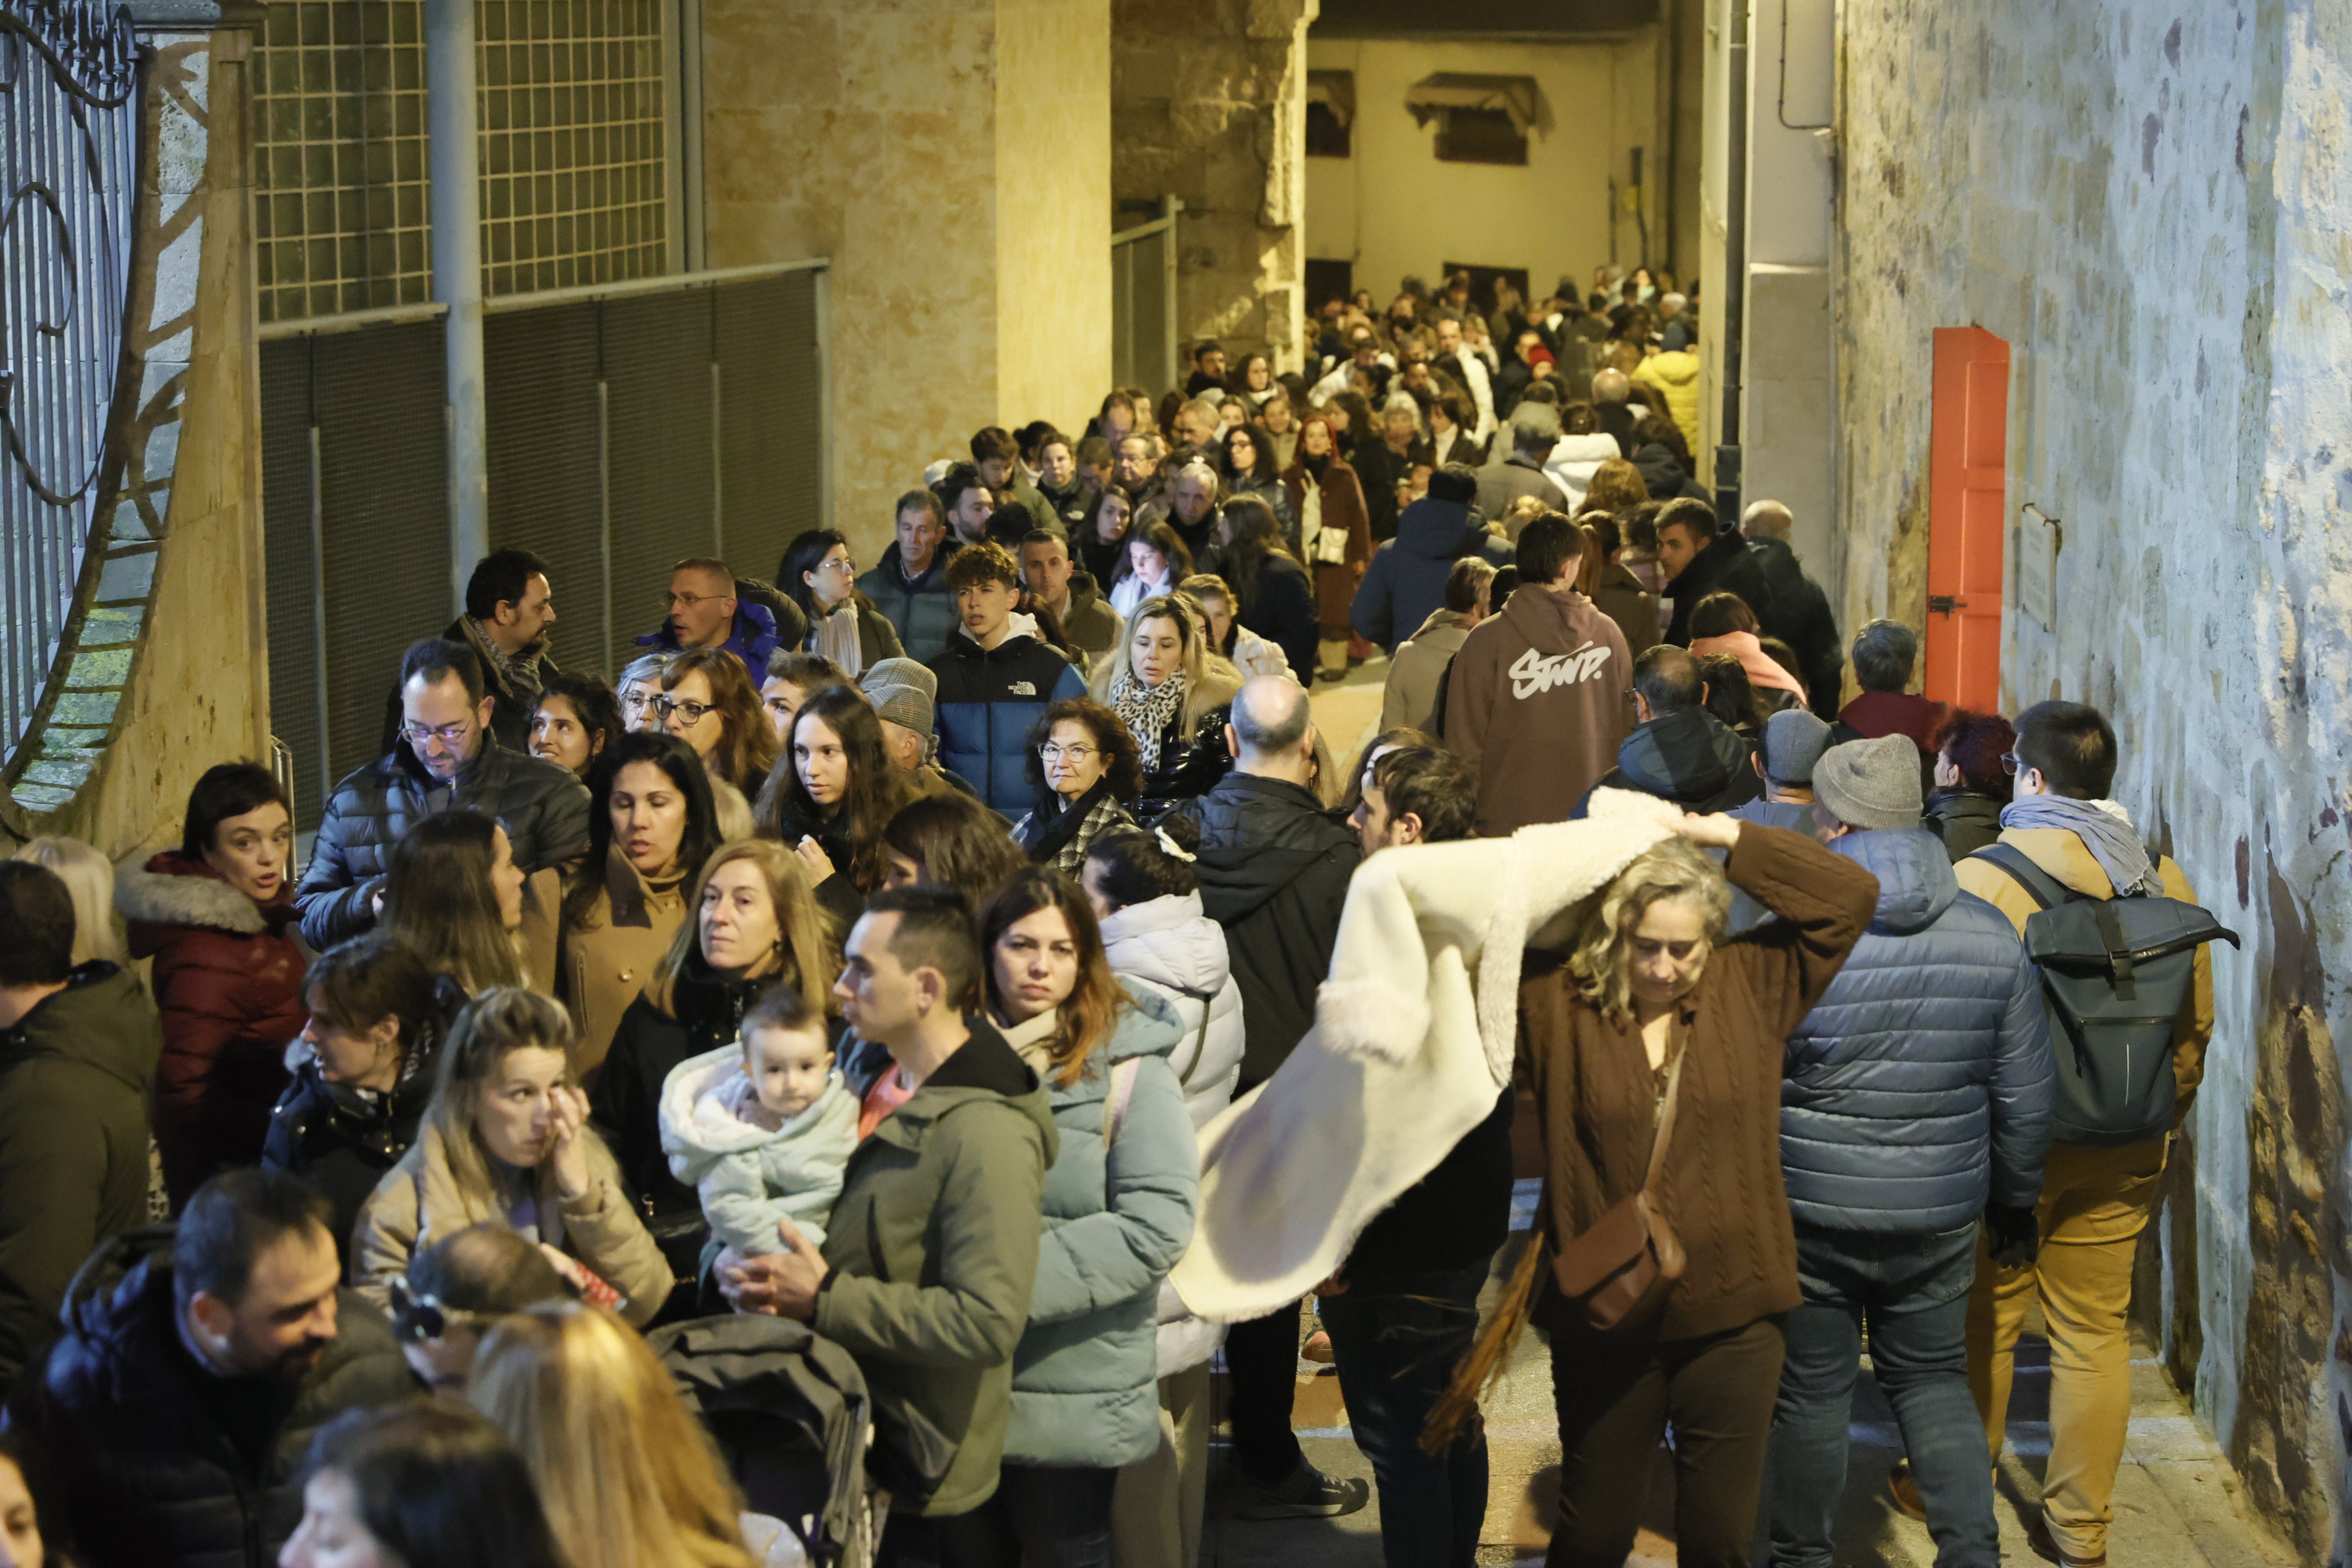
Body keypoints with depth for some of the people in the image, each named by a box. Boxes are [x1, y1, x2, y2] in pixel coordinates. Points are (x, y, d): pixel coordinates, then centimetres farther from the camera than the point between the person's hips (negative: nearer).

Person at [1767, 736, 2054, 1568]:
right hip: (1941, 1213, 3)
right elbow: (2023, 1094, 5)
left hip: (1811, 1209, -3)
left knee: (1810, 1389, 10)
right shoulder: (1992, 938, -3)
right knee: (1933, 1380, 18)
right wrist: (2014, 1191, 19)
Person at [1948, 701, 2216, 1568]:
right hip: (2124, 1156, 4)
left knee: (1981, 1325, 11)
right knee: (2096, 1333, 12)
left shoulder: (1982, 878, -16)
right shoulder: (2165, 881, -1)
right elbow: (2195, 1025, 6)